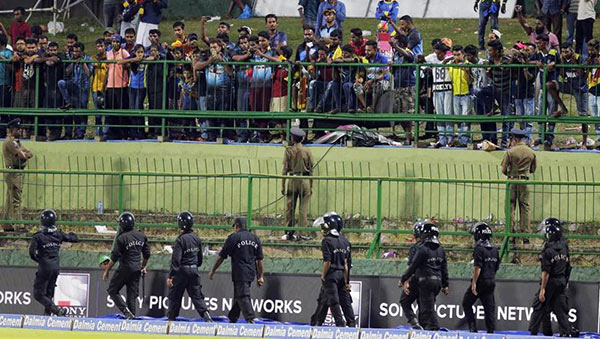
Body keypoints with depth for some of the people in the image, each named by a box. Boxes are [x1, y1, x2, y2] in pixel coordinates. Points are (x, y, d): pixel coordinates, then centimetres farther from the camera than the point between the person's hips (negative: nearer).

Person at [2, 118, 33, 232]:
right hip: (14, 173, -10)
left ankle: (7, 226, 16)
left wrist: (24, 155, -8)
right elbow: (22, 155, -20)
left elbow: (30, 154, 14)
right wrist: (23, 154, 3)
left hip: (18, 173, 10)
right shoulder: (10, 141, -12)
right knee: (15, 200, -12)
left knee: (10, 200, 12)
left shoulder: (16, 141, 20)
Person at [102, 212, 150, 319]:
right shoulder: (141, 236, 5)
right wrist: (143, 267, 28)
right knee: (132, 294, 11)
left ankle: (126, 311, -11)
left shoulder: (122, 238, -14)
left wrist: (107, 271, -5)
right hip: (137, 270, 6)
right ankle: (132, 317, 6)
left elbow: (115, 257, -13)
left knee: (113, 290, 5)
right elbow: (147, 254, 13)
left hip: (125, 268, -6)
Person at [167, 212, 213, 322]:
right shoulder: (196, 239, 6)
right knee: (197, 296, 7)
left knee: (174, 296, 8)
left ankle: (171, 319, 13)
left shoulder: (181, 239, -16)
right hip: (194, 271, 6)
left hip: (182, 271, -6)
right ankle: (207, 316, -10)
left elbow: (176, 259, -19)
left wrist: (170, 276, -18)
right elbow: (200, 258, 15)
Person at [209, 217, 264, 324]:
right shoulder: (255, 238, 12)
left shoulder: (233, 237, -4)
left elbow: (221, 257, -1)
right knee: (238, 296, 16)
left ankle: (250, 319, -21)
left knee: (243, 296, -9)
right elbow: (259, 260, 11)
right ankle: (232, 319, 21)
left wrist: (213, 271, 9)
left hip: (239, 273, -6)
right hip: (251, 273, 6)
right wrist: (260, 276, 15)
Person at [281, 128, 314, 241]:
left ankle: (289, 233, 9)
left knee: (290, 208, 8)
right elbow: (311, 170, 3)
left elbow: (285, 169, -2)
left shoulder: (289, 150, -1)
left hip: (292, 180, 0)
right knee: (303, 209, 2)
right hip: (305, 180, 0)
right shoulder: (307, 151, 1)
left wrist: (283, 185, 2)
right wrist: (311, 186, 9)